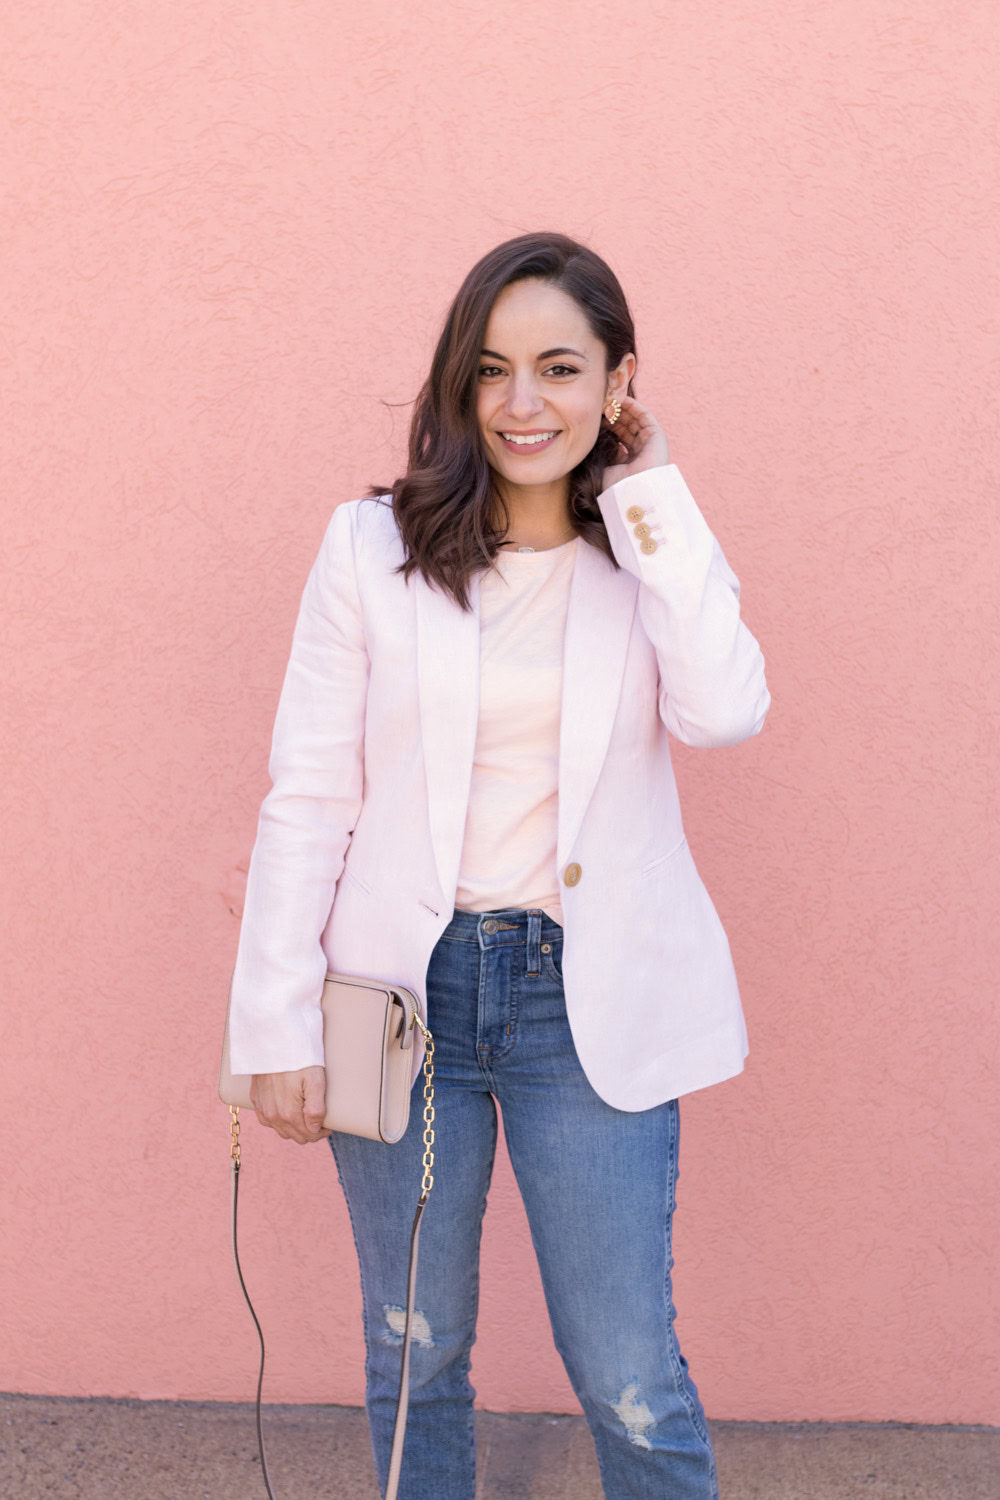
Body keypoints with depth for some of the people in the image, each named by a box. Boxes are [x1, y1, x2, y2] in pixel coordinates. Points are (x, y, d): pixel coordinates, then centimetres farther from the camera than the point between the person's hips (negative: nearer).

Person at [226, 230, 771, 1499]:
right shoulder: (373, 545, -2)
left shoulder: (661, 553, 3)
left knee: (630, 1381, 7)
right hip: (407, 989, 1)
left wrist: (651, 500, -11)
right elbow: (307, 798, -2)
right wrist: (279, 1025, -5)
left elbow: (725, 712, -18)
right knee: (413, 1354, 17)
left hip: (591, 1002, 0)